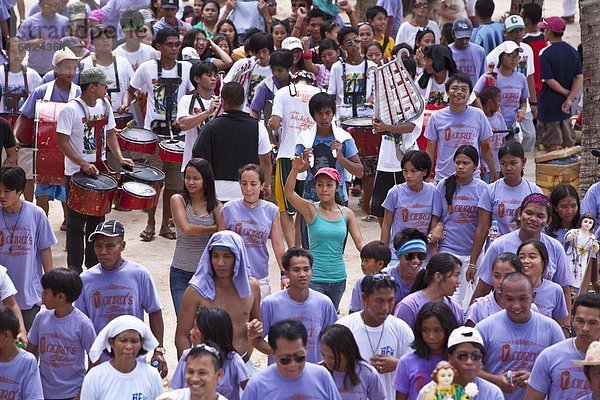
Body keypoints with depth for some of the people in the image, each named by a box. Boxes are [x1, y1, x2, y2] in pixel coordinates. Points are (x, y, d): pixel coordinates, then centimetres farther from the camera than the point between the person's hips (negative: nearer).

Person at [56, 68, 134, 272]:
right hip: (77, 173, -6)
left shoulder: (104, 105, 5)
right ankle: (74, 269, 8)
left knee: (97, 220, 13)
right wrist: (84, 164, -25)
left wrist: (120, 158, 1)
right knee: (76, 223, 1)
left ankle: (94, 264, 24)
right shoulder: (70, 110, -16)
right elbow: (62, 141, -18)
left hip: (99, 171, 6)